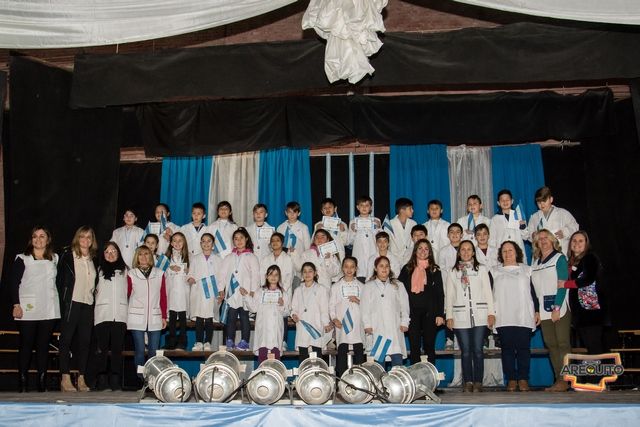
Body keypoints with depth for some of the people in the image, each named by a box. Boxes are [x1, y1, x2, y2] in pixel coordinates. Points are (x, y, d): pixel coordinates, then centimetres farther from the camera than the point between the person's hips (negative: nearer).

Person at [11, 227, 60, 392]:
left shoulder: (55, 259, 13)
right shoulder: (22, 259, 4)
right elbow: (14, 283, 0)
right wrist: (16, 304, -9)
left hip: (49, 310, 2)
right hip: (27, 310, -2)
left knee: (44, 346, 2)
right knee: (26, 345, -1)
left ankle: (42, 383, 5)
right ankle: (22, 383, 3)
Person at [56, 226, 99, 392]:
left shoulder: (94, 259, 14)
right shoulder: (68, 256, 0)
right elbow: (59, 280, -2)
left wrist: (93, 296, 7)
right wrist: (64, 300, -6)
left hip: (88, 304, 5)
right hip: (71, 303, -5)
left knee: (85, 340, 4)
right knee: (66, 339, -3)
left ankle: (81, 378, 9)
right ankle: (65, 378, -1)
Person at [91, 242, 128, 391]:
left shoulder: (124, 270, 15)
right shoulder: (99, 270, 11)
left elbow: (128, 291, 13)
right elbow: (94, 290, 7)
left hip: (120, 315, 1)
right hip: (102, 314, -1)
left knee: (117, 349, 0)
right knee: (102, 348, -3)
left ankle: (115, 382, 4)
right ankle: (101, 381, -1)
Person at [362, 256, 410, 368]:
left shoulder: (398, 286, 16)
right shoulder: (368, 287, 11)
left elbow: (404, 306, 13)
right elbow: (365, 307, 6)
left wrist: (404, 323, 2)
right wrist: (367, 325, -3)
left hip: (395, 329, 1)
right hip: (377, 328, -1)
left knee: (397, 358, -8)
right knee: (379, 359, -4)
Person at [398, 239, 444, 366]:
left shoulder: (435, 270, 6)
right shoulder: (407, 269, 9)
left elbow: (440, 293, 4)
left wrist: (440, 314, -4)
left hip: (430, 313, -1)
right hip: (412, 313, 1)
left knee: (429, 346, 5)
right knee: (414, 347, 3)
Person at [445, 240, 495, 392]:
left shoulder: (481, 269, 11)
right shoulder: (453, 272, 13)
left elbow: (488, 292, 7)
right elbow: (449, 296, 11)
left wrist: (491, 313, -1)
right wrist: (449, 316, 2)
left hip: (479, 316, -1)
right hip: (460, 317, 1)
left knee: (478, 350, -3)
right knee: (465, 351, 0)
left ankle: (478, 382, 2)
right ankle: (468, 382, 5)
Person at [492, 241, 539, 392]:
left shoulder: (526, 270, 13)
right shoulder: (494, 272, 11)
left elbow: (533, 292, 13)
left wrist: (537, 311, 7)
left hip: (524, 317, 0)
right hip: (503, 318, 0)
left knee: (523, 348, -2)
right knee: (507, 348, -1)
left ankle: (523, 380, 5)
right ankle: (511, 380, 5)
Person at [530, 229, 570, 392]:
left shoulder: (559, 258, -1)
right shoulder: (536, 263, 16)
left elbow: (562, 285, -9)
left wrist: (557, 308, -17)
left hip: (560, 309, -6)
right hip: (544, 311, 6)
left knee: (562, 343, -6)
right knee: (551, 345, 4)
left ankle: (564, 380, -5)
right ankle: (558, 379, 7)